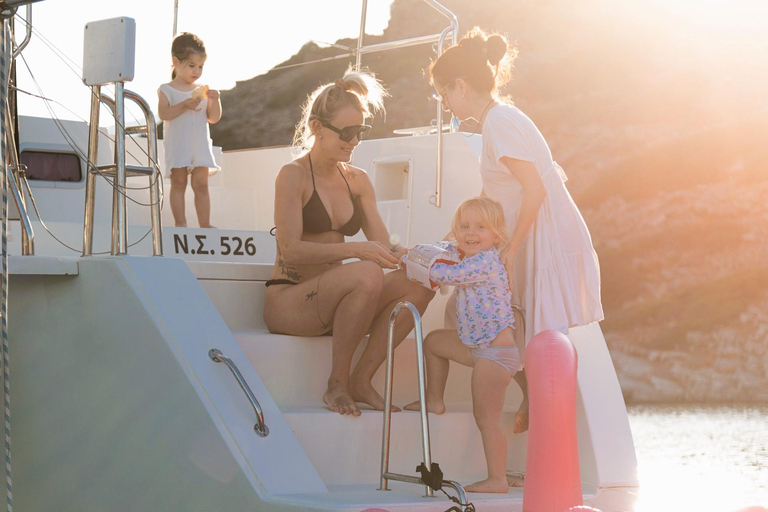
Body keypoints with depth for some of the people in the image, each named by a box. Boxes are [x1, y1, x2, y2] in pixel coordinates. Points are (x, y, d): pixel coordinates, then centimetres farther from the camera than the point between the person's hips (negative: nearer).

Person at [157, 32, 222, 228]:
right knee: (178, 183, -4)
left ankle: (204, 223, 1)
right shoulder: (167, 90, 1)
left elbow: (213, 118, 8)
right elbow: (163, 113, -14)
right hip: (177, 145, -3)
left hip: (200, 145, 3)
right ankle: (180, 222, -3)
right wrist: (184, 105, -23)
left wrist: (215, 100, -9)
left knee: (201, 184, 0)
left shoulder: (202, 90, 12)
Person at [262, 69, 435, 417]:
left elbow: (384, 246, 8)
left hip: (329, 302, 7)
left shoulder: (357, 181, 14)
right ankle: (337, 384, -21)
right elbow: (291, 251, -17)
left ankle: (361, 381, -13)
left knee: (419, 282, -15)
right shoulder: (294, 175, -7)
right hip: (287, 303, -7)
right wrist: (357, 250, -27)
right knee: (367, 274, -33)